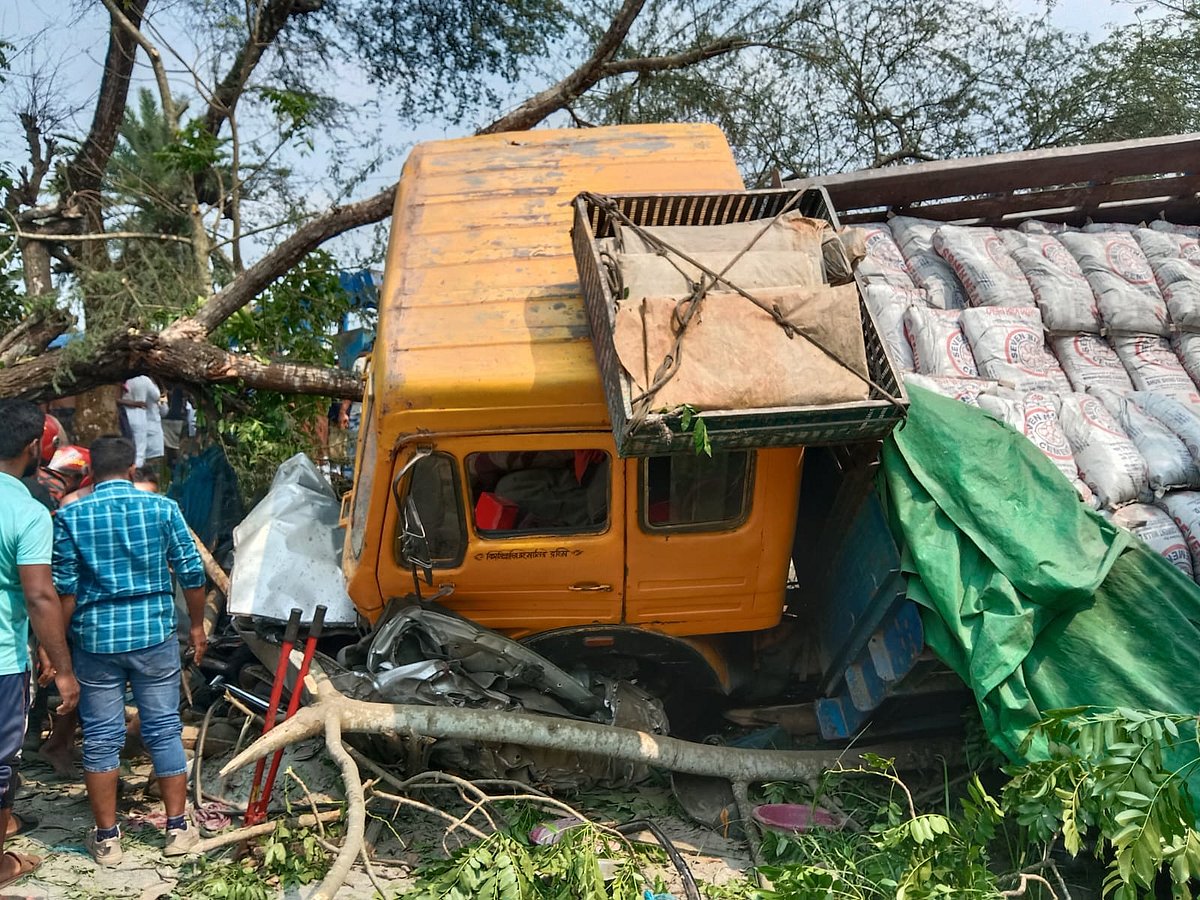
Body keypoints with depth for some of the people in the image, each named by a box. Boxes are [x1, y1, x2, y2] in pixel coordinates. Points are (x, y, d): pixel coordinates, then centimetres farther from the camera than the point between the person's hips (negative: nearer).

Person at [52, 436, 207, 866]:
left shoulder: (70, 516, -4)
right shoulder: (163, 508, -3)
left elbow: (64, 589, -5)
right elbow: (192, 574, -1)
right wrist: (196, 625, 13)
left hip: (96, 639, 0)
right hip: (154, 635, 1)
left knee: (101, 738, 9)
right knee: (164, 730, 10)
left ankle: (106, 838, 17)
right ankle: (178, 828, 18)